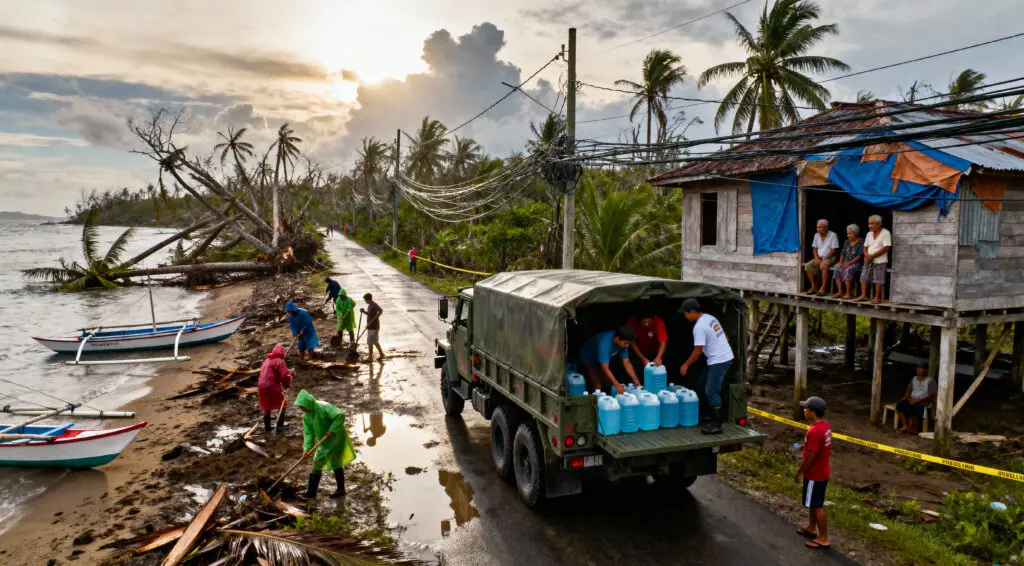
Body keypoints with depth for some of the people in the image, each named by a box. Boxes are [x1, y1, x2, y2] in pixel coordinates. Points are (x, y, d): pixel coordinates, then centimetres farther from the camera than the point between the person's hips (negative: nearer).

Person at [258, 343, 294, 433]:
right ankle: (280, 426, 6)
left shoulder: (267, 360, 18)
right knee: (282, 405, 9)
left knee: (267, 408, 20)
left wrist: (288, 372, 17)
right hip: (272, 387, -7)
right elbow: (284, 376, -18)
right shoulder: (280, 361, -9)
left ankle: (267, 428, 29)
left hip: (262, 387, 7)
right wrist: (288, 384, 0)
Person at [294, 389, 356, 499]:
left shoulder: (324, 407, -25)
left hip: (336, 440, -8)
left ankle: (341, 490, 16)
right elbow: (308, 433, -5)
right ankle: (311, 492, 20)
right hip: (324, 443, 8)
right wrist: (306, 448, -17)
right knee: (317, 465, 9)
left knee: (336, 464, 1)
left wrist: (332, 430, -31)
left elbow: (340, 415, -33)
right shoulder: (306, 416, -2)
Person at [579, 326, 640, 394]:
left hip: (604, 360, 7)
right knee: (597, 386, -19)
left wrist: (636, 381, -19)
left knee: (610, 383, 1)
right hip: (588, 359, -7)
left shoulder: (622, 343, -19)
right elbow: (605, 368, -41)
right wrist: (617, 385, -47)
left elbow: (626, 363, -12)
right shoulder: (604, 343, -41)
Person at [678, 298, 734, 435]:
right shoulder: (710, 318, 9)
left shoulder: (699, 327, -20)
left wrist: (686, 364, -5)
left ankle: (716, 425, -5)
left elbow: (698, 351, -16)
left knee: (711, 392, -8)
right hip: (724, 357, 10)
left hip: (719, 361, -10)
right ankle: (714, 416, 23)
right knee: (701, 388, 16)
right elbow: (725, 336, 17)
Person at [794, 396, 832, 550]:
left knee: (817, 506, 4)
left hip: (815, 475, -10)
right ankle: (811, 528, 39)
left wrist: (798, 473, -13)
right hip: (821, 471, 10)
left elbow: (809, 457, -25)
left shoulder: (814, 431, -30)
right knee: (812, 503, 24)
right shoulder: (825, 425, 0)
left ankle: (823, 539, 15)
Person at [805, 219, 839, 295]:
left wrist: (824, 259, -19)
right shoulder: (816, 235, 10)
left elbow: (834, 250, -12)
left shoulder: (833, 235, -7)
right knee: (808, 265, -19)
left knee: (823, 265, -37)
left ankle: (823, 288, -28)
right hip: (819, 258, 6)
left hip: (829, 258, -6)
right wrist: (816, 258, -6)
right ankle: (814, 287, -11)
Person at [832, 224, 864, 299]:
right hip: (846, 262, 6)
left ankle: (848, 293, -30)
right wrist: (840, 262, -4)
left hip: (856, 263, -6)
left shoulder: (861, 242, -4)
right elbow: (842, 253, 13)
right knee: (838, 269, -23)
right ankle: (840, 292, -22)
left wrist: (850, 263, -20)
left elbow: (860, 256, -12)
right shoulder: (846, 242, 18)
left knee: (848, 270, -34)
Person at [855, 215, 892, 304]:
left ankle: (877, 297, 0)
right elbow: (865, 247, 16)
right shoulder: (869, 234, 14)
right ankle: (863, 295, 7)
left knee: (878, 279, -6)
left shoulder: (885, 233, -7)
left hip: (880, 261, -6)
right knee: (864, 277, 2)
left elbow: (886, 248, -15)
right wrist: (867, 255, -6)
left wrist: (872, 255, -16)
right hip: (868, 260, 6)